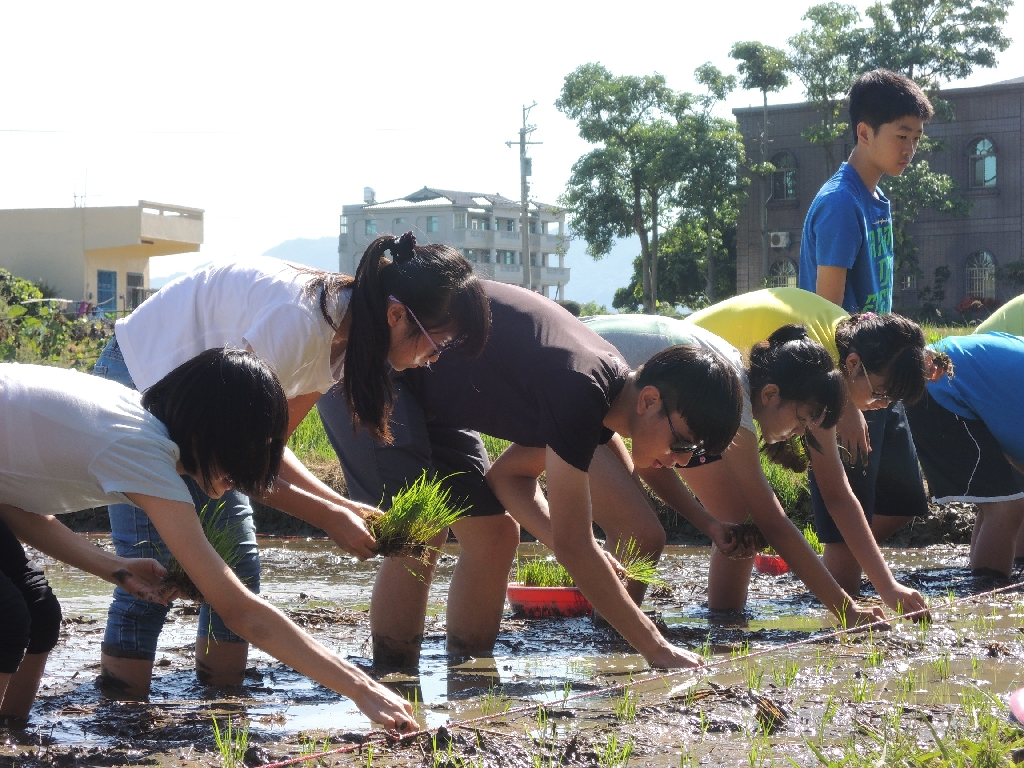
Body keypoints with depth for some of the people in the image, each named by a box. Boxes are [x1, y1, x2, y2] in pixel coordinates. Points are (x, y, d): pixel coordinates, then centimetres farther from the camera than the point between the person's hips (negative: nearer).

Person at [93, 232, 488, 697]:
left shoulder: (345, 337, -7)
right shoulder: (298, 322, -35)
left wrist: (343, 506, -14)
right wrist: (328, 517, -23)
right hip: (134, 384, -8)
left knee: (237, 562, 0)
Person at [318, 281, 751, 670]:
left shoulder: (609, 382, -2)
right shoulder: (581, 393, -32)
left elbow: (509, 474, 4)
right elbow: (572, 544, -29)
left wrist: (582, 556, -12)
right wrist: (657, 649, -24)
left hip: (429, 397, 9)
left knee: (496, 535, 5)